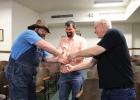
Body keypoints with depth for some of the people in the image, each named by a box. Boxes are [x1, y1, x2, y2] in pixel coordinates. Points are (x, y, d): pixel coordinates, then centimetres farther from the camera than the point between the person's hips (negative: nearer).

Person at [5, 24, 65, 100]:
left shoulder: (39, 45, 15)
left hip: (28, 75, 9)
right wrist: (60, 55, -18)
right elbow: (45, 45, -27)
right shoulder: (29, 33, -12)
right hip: (17, 73, -9)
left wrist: (59, 59, -1)